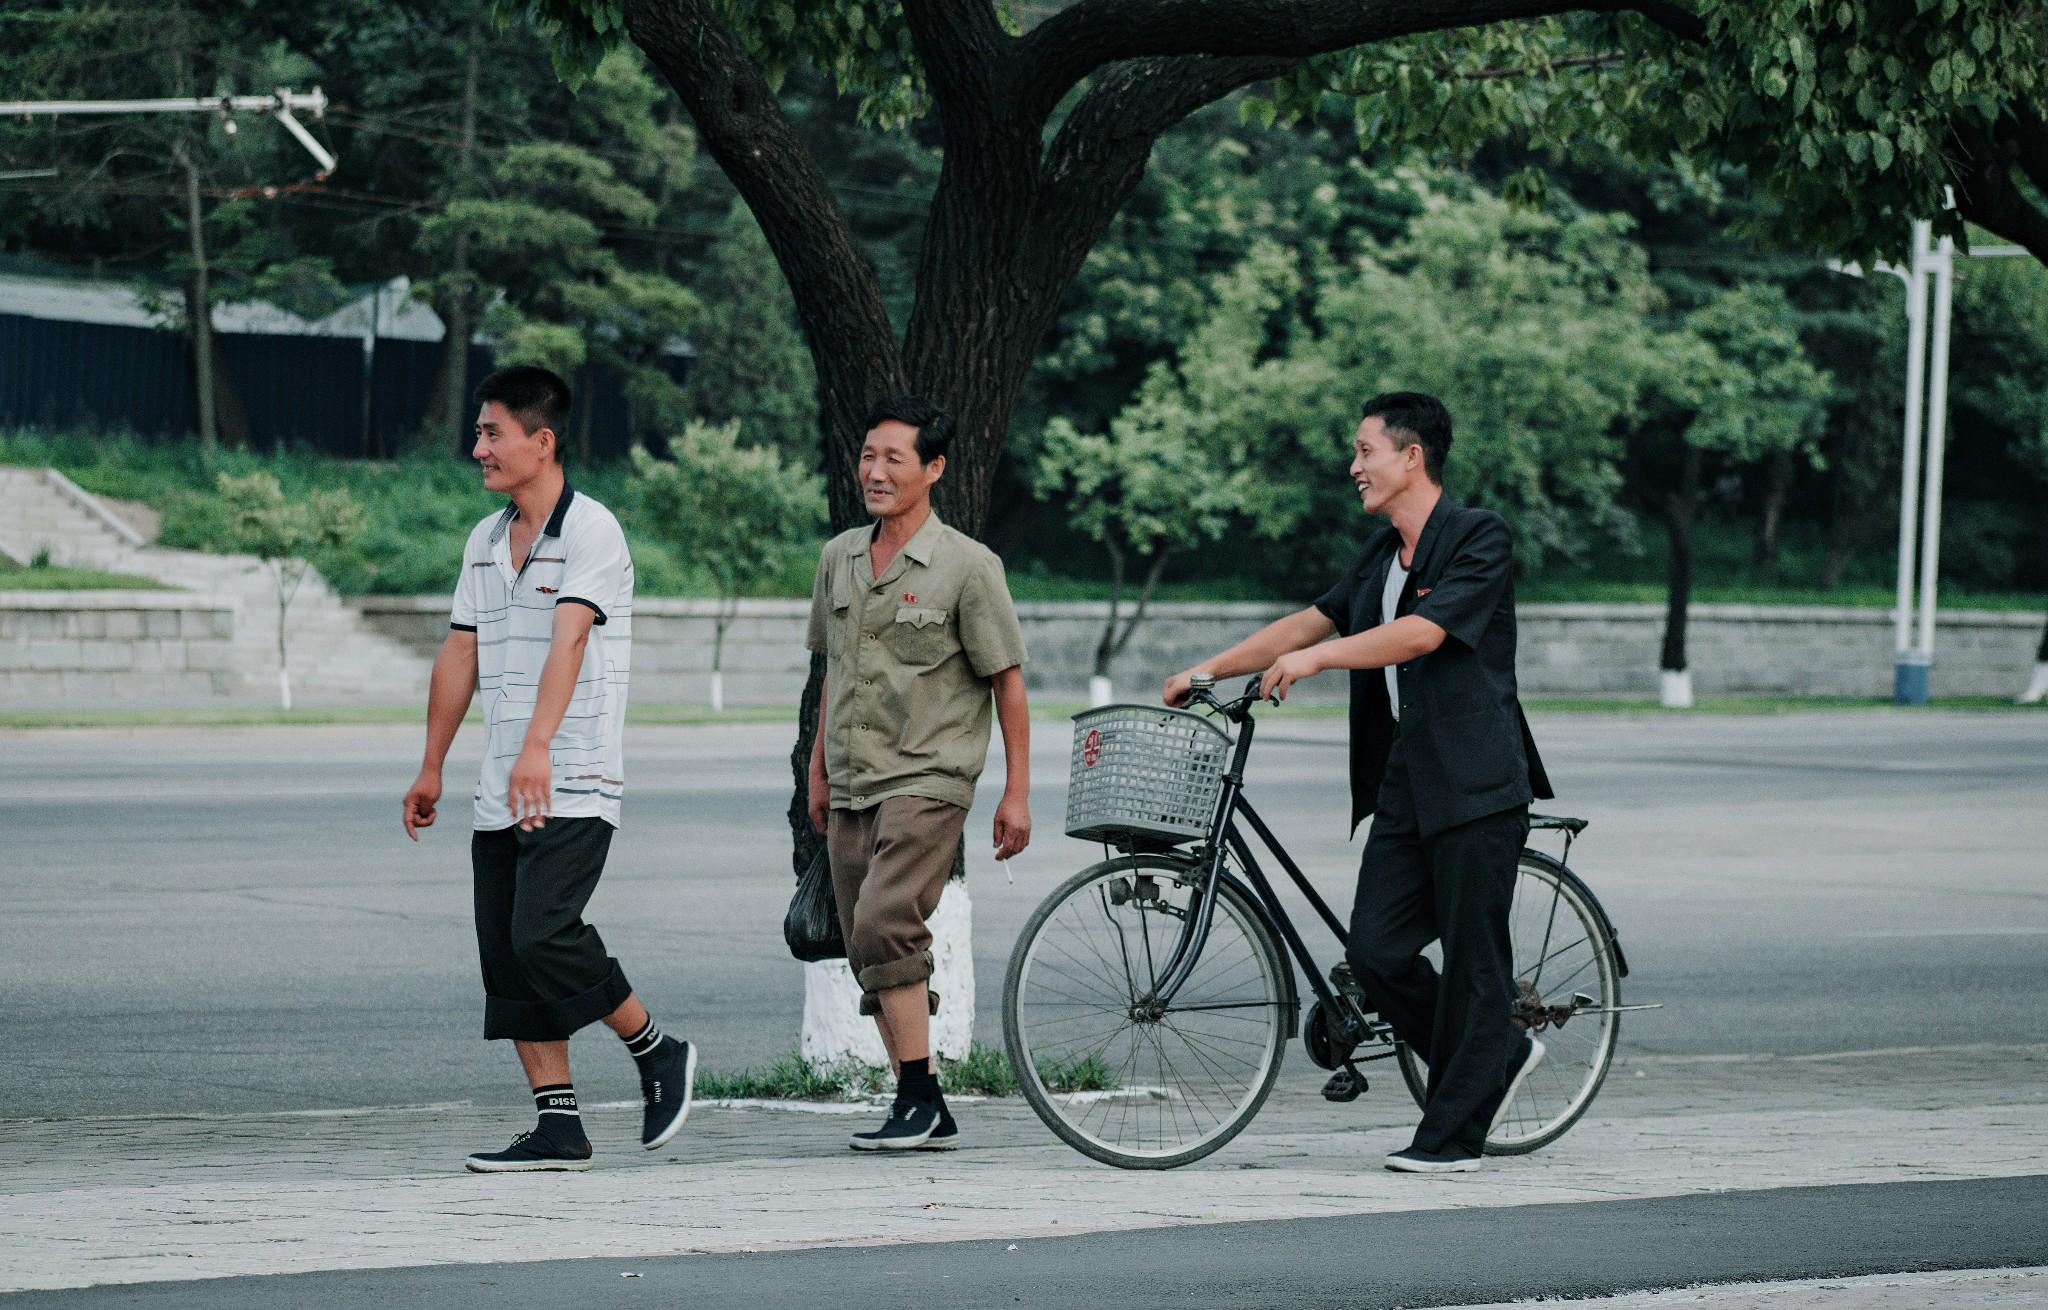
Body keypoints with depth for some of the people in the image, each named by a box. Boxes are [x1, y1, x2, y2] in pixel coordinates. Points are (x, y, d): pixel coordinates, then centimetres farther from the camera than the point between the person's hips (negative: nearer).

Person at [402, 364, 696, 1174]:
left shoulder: (590, 532, -9)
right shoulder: (485, 542, 15)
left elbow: (568, 642, -23)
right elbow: (460, 656, 19)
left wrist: (537, 745, -35)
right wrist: (431, 769, 20)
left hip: (574, 786, -8)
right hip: (501, 791, 8)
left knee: (543, 936, -18)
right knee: (506, 956, 2)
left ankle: (658, 1053, 2)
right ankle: (559, 1128, 5)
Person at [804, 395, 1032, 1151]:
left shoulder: (967, 566, -7)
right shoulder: (838, 558, 10)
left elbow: (1007, 680, -4)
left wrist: (1017, 791, -6)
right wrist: (818, 769, 22)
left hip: (926, 780, -7)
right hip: (851, 789, 7)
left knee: (884, 928, -22)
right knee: (872, 952, 6)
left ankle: (919, 1098, -17)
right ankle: (925, 1115, 12)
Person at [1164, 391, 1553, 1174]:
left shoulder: (1479, 540, -9)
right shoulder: (1383, 555, 17)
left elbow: (1424, 632, -21)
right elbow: (1309, 622, 19)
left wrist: (1317, 658, -25)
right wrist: (1208, 671, 13)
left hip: (1475, 785, -8)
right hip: (1405, 782, 8)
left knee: (1471, 957, -3)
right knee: (1377, 953, 0)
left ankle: (1453, 1132, 2)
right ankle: (1499, 1056, 20)